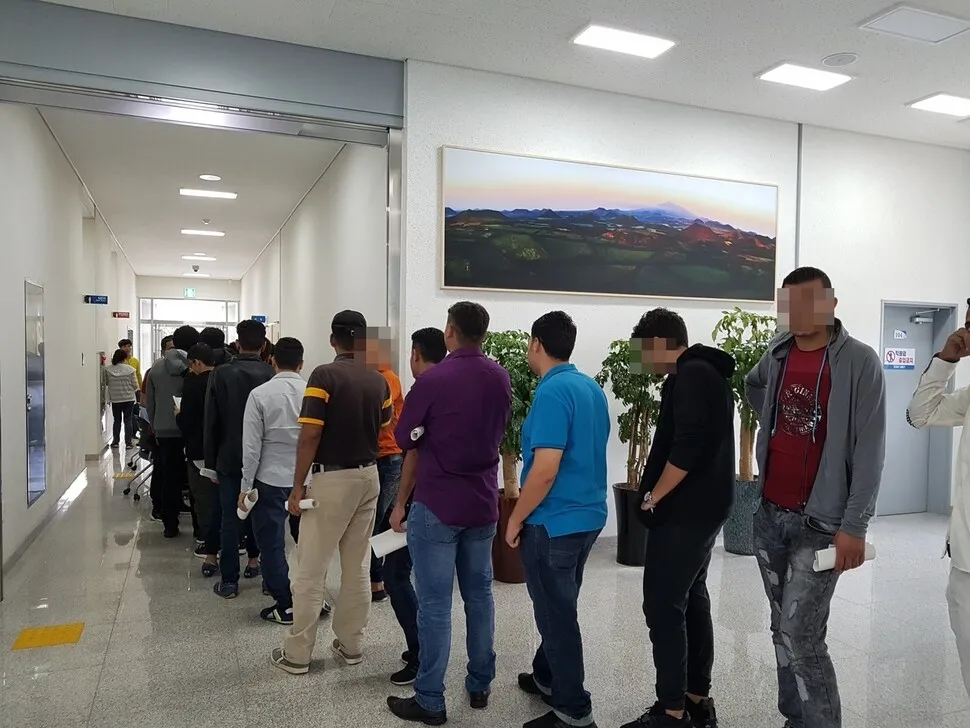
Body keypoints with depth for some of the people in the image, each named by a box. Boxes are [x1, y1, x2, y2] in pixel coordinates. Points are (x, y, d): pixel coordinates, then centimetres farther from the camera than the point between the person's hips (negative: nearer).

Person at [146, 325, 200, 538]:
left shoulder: (156, 367, 4)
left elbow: (149, 402, 10)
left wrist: (154, 426, 20)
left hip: (165, 431, 3)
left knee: (169, 478, 9)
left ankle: (170, 524, 13)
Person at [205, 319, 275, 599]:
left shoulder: (221, 374, -8)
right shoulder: (272, 375, -7)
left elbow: (211, 422, -6)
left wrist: (210, 461, 2)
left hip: (230, 457, -1)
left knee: (230, 517, 5)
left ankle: (229, 581, 8)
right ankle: (255, 560, 30)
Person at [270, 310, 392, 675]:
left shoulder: (324, 375, -15)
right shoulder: (379, 381, 2)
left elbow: (310, 437, -18)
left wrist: (298, 485, -9)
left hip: (332, 479, -6)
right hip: (368, 477, 6)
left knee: (311, 570, 5)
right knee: (358, 568, 14)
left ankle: (297, 654, 15)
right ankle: (350, 645, 24)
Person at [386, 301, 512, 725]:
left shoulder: (433, 379, -16)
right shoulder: (501, 378, 1)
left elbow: (404, 440, -5)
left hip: (437, 504, -5)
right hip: (483, 503, 6)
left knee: (435, 603, 2)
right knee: (479, 595, 16)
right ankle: (480, 685, 28)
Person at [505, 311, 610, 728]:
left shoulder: (553, 391, -21)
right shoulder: (592, 388, 7)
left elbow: (546, 469, -26)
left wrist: (516, 520, -13)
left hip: (554, 522, -9)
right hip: (587, 515, 9)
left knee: (557, 614, 5)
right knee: (559, 608, 23)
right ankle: (547, 678, 40)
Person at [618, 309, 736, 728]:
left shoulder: (690, 375, -17)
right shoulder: (705, 372, 15)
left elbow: (685, 448, -27)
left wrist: (653, 498, -14)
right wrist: (659, 495, 14)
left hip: (682, 512, -10)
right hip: (703, 509, 10)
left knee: (663, 608, -3)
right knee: (692, 601, 16)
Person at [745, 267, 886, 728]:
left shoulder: (859, 362, -11)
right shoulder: (777, 353, 4)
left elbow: (869, 451, -14)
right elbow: (752, 387, 29)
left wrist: (854, 526, -17)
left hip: (820, 520, -6)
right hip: (769, 513, 6)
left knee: (800, 636, -8)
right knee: (783, 630, 15)